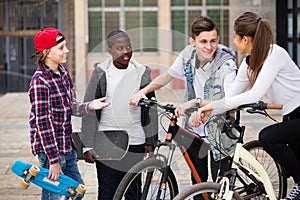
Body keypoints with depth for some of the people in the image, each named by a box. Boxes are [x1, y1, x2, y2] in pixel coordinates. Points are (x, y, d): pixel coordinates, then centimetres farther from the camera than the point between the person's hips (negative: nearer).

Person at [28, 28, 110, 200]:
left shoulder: (63, 71, 7)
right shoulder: (40, 81, -19)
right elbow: (43, 123, -20)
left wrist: (89, 106, -11)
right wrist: (54, 160, -20)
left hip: (66, 145, 9)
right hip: (49, 147, -9)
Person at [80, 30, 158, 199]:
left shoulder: (142, 73, 4)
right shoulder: (101, 73, -2)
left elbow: (150, 109, 11)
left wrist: (150, 141, 8)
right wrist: (88, 146, -5)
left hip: (135, 143, 2)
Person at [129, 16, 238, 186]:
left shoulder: (227, 65, -23)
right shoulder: (188, 54, -7)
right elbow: (168, 76, 11)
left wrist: (195, 102, -40)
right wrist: (143, 92, 0)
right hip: (195, 128, 5)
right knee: (198, 181, 14)